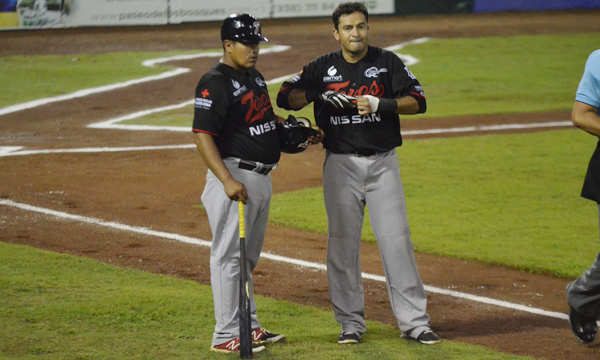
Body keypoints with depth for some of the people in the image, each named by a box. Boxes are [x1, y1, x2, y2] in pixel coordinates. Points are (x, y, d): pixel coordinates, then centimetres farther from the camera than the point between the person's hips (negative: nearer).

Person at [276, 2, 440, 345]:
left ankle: (415, 320, 0)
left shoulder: (388, 62, 2)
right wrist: (321, 95, -16)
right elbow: (286, 97, 0)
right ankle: (351, 323, 11)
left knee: (397, 240, -4)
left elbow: (418, 101, -5)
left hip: (383, 162, -1)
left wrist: (379, 103, -20)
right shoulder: (322, 68, 4)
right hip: (341, 165, 1)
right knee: (342, 243, 2)